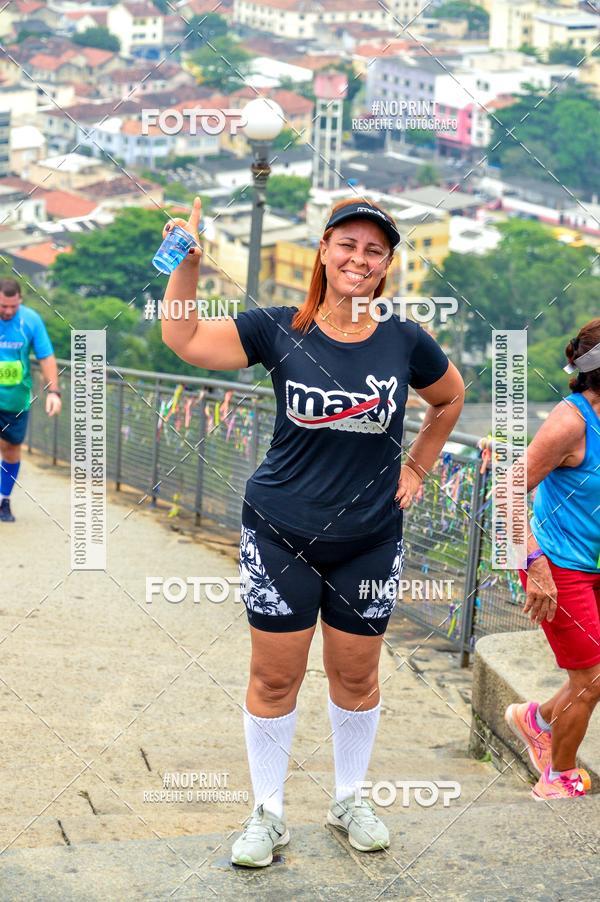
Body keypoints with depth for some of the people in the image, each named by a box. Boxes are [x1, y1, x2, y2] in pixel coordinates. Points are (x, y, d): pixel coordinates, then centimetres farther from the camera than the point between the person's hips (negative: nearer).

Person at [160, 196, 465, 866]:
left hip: (369, 542, 1)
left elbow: (450, 398, 16)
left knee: (355, 677, 14)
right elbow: (183, 339, -13)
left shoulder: (405, 342, -3)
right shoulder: (279, 331, -7)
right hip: (281, 536, -1)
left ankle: (349, 799, 35)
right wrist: (188, 262, -24)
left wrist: (415, 467, 12)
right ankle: (267, 815, 22)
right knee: (274, 679, 6)